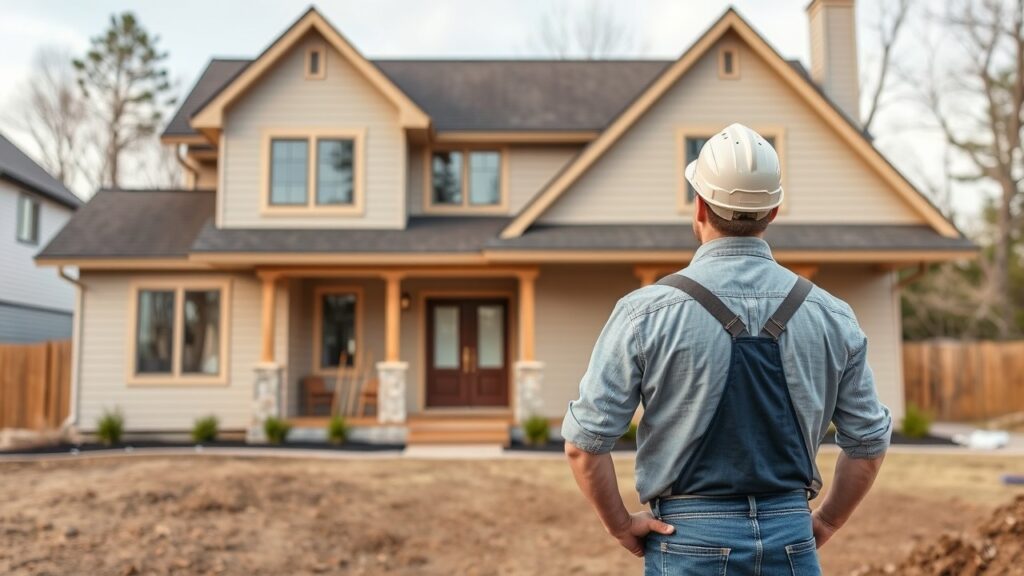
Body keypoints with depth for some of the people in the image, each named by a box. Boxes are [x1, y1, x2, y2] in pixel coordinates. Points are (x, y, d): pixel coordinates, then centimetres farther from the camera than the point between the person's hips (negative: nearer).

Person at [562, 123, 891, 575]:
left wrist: (622, 525, 3)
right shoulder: (830, 315, 1)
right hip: (791, 539, 3)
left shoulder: (646, 312, -9)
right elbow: (869, 443, 8)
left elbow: (584, 442, -10)